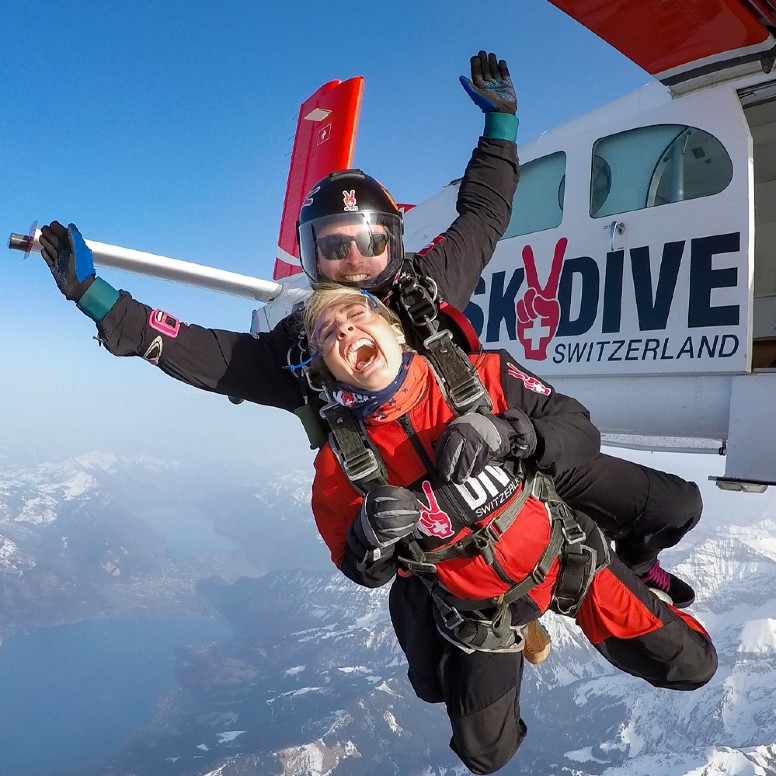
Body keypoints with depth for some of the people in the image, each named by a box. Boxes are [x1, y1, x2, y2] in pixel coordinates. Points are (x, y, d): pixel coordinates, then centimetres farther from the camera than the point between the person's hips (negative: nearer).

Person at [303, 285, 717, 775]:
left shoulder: (480, 376, -18)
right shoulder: (340, 461, -16)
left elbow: (580, 429, -13)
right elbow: (364, 572, -6)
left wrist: (508, 432, -33)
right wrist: (372, 533, -30)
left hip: (564, 551, 0)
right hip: (476, 605, 1)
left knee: (689, 665, 7)